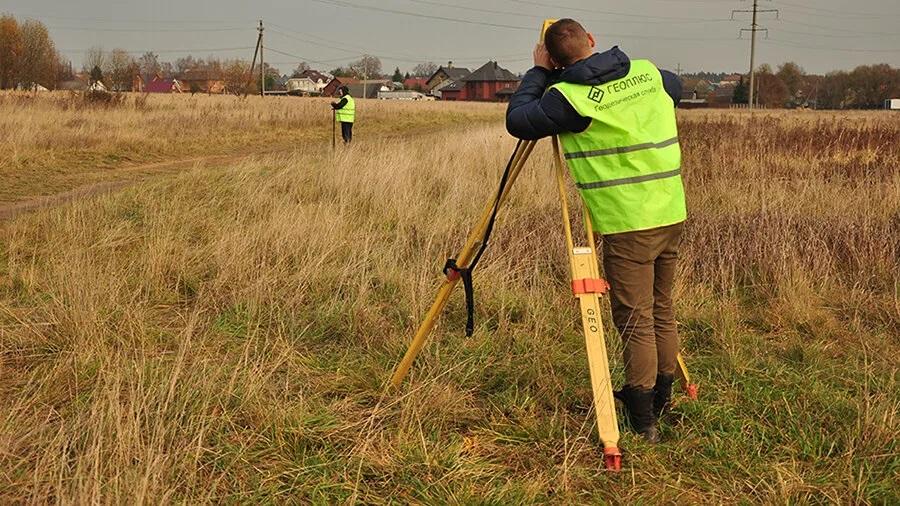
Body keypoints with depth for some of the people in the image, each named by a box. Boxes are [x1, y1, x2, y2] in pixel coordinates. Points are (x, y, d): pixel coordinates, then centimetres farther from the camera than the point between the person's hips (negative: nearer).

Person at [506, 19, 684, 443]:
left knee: (635, 322, 0)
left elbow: (517, 120, -5)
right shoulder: (649, 74, 6)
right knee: (661, 313, 17)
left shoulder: (569, 97, -13)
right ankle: (659, 402, 30)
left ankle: (642, 421, 4)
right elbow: (677, 86, 29)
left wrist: (538, 72, 7)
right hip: (671, 216, 7)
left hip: (627, 225, -7)